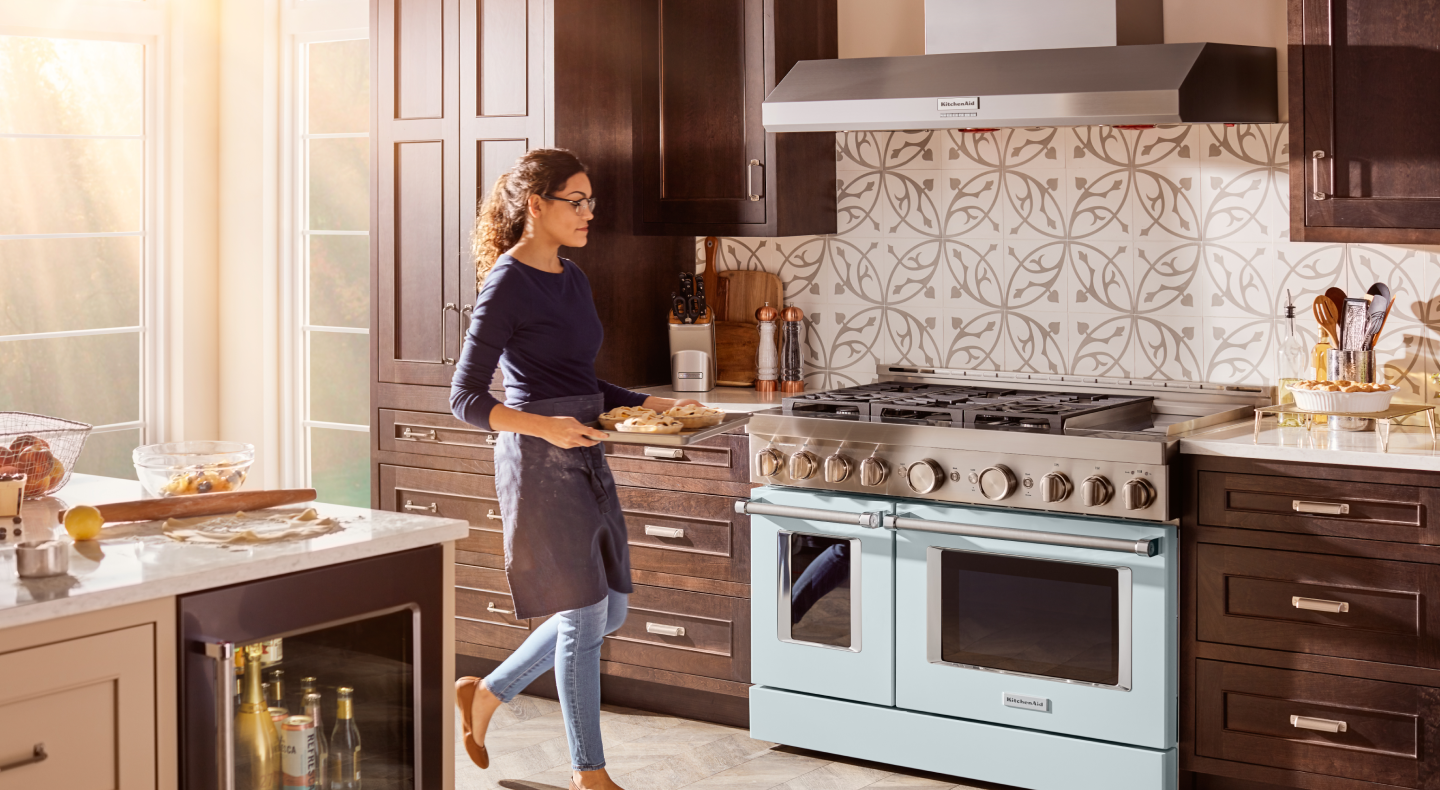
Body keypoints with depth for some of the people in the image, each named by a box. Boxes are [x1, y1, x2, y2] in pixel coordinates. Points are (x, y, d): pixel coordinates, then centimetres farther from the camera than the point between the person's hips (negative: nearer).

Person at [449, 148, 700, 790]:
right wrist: (545, 426, -26)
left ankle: (487, 694, 29)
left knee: (609, 611, 12)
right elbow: (465, 399, -14)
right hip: (539, 464, -9)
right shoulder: (507, 284, -12)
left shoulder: (572, 279, 13)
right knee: (583, 616, -2)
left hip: (585, 456, 9)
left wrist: (644, 404, 7)